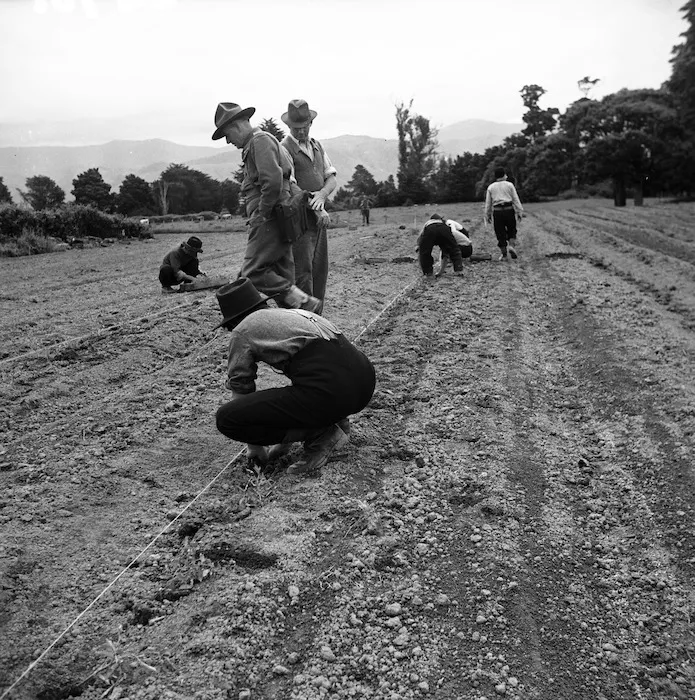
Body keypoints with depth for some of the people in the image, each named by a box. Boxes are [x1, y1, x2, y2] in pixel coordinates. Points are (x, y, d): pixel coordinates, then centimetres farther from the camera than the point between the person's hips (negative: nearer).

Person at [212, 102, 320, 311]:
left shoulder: (260, 140, -8)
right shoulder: (253, 144, 24)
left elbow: (273, 180, -22)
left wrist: (263, 214, -14)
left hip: (268, 220, -10)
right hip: (276, 220, 10)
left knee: (253, 272, -12)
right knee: (282, 275, 9)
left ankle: (304, 303, -14)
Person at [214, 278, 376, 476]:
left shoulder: (243, 330, 12)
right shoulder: (294, 313, 32)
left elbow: (240, 391, 16)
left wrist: (254, 447, 29)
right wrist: (285, 440, 44)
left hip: (329, 391, -8)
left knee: (227, 419, 0)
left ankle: (320, 434, 3)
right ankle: (334, 421, 17)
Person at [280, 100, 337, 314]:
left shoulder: (317, 146, 17)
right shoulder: (284, 149, -6)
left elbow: (331, 178, 12)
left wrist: (322, 194, -11)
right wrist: (318, 209, -16)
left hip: (320, 217, 7)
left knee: (320, 271, 8)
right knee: (302, 272, -10)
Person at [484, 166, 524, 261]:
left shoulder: (490, 187, 8)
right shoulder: (509, 185, 5)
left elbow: (488, 203, 8)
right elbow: (516, 199, 2)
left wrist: (487, 215, 14)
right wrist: (519, 212, 3)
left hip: (497, 211, 1)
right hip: (509, 210, -1)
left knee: (500, 233, 6)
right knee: (512, 230, 15)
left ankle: (503, 254, 8)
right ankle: (512, 246, -8)